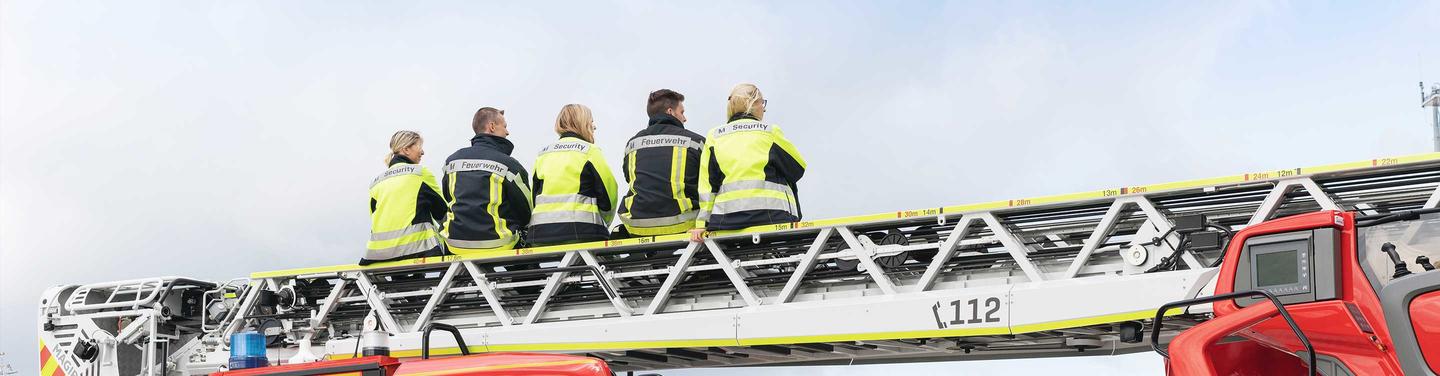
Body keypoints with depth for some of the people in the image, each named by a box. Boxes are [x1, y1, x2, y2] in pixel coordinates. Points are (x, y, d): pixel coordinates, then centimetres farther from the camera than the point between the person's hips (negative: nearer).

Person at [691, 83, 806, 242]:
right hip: (771, 213, -2)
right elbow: (798, 169, 14)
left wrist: (702, 223, 6)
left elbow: (707, 184, 8)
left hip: (726, 217, 3)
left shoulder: (713, 136, 14)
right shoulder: (770, 132, 6)